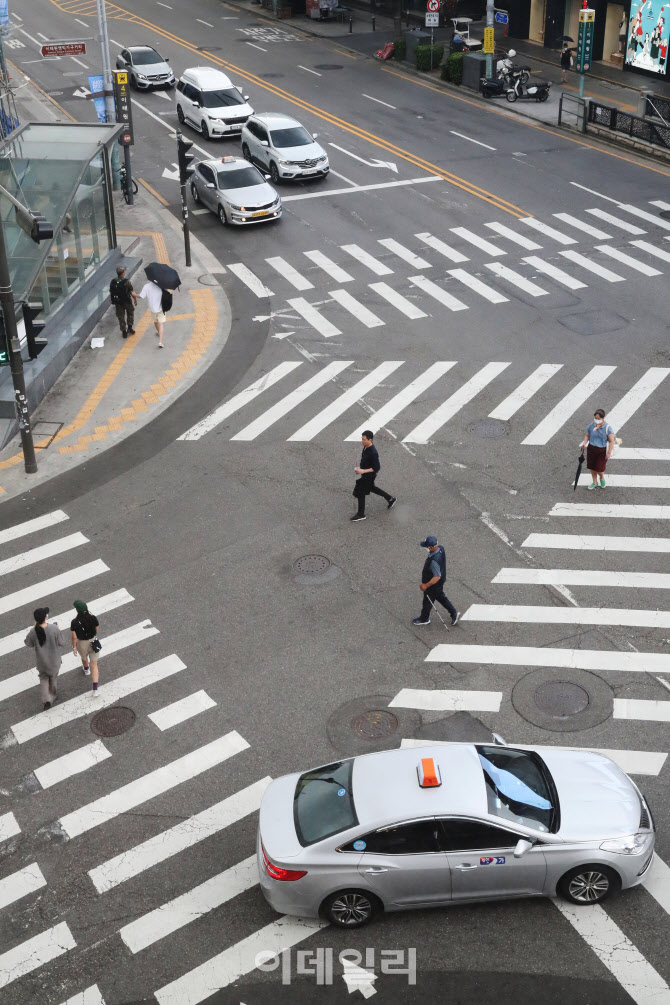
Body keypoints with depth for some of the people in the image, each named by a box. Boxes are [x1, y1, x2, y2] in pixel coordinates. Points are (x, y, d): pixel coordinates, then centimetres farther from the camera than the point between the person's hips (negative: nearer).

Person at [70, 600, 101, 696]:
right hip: (93, 642, 1)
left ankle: (86, 669, 68)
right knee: (94, 665, 10)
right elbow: (97, 628, -5)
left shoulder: (74, 622, -26)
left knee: (84, 657, 34)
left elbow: (74, 637, -18)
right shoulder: (93, 618, -21)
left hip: (82, 644, -1)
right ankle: (95, 689, 6)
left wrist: (74, 647, -3)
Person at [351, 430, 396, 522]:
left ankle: (361, 514, 18)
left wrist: (363, 471, -31)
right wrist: (359, 466, 4)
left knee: (360, 492, 2)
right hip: (365, 473, 10)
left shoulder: (373, 453, -33)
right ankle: (391, 499, 44)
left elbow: (376, 468, -28)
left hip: (369, 475, -10)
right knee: (371, 488, 28)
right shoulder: (366, 447, -6)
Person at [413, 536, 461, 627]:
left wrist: (426, 585, -25)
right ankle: (454, 613, 38)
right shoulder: (440, 548, -16)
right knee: (440, 597, 29)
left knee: (427, 601, 17)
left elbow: (437, 577, -34)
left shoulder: (434, 561, -42)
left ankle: (424, 619, 41)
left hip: (433, 585, -8)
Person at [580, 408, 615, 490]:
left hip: (602, 451, -4)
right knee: (592, 467, 12)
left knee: (599, 469, -3)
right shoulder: (591, 425, -4)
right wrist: (584, 443, -8)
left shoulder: (607, 428, -16)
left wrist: (609, 453, -19)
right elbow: (587, 435, 11)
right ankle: (595, 483, 34)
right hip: (591, 449, 4)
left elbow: (611, 441, -13)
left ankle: (602, 478, 33)